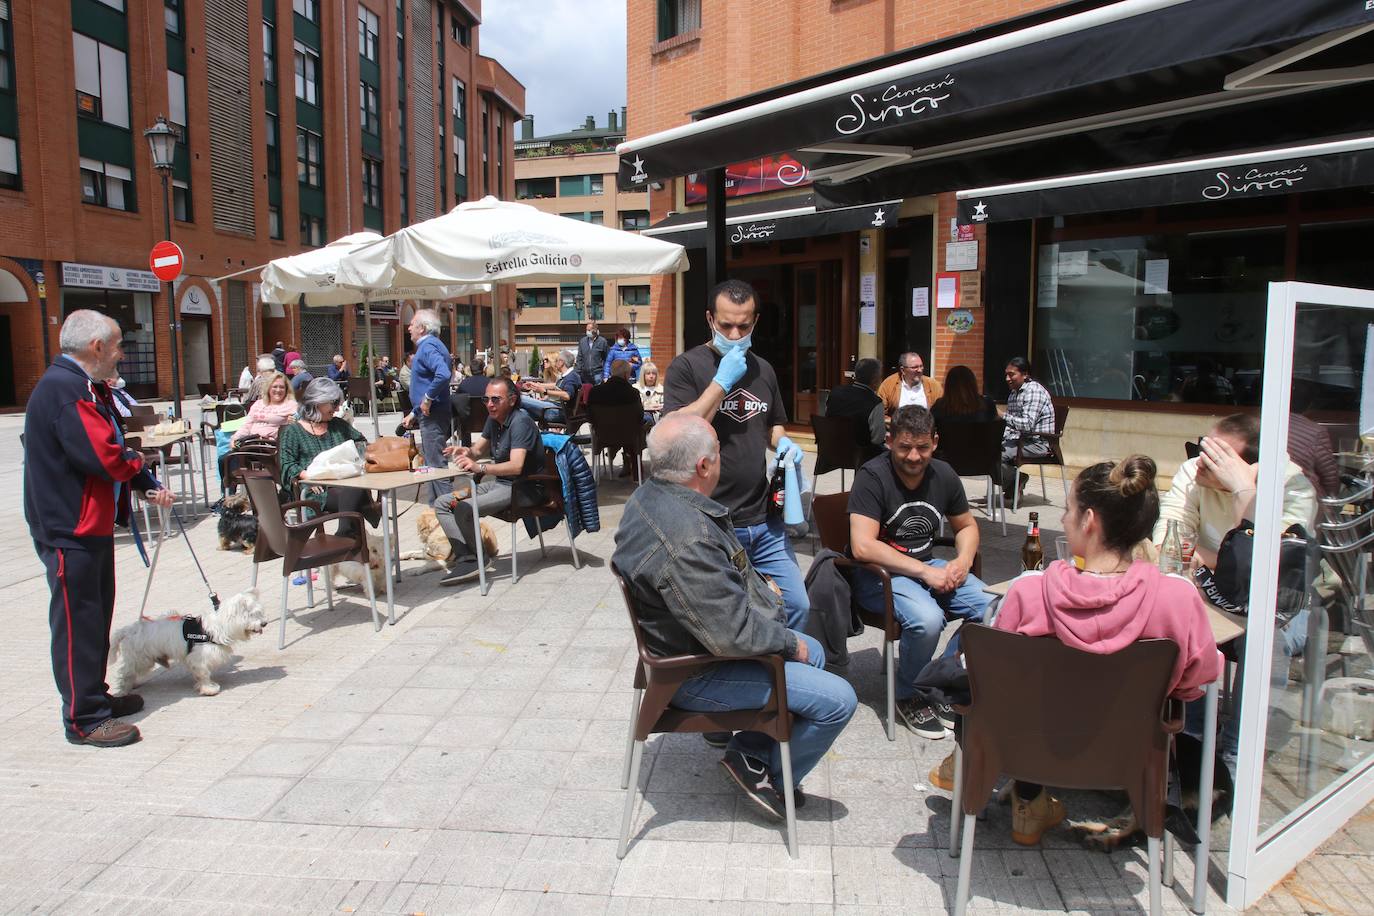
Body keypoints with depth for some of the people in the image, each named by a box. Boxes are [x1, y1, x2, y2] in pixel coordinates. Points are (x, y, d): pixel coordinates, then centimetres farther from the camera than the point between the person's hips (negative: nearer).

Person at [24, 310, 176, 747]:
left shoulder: (87, 387, 14)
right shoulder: (62, 388, -20)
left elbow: (113, 446, 16)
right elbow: (102, 456, -28)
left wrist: (148, 486, 3)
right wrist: (137, 464, -7)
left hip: (94, 522, 11)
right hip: (69, 528, -11)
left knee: (97, 614, 19)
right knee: (78, 621, -2)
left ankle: (95, 695, 33)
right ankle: (85, 719, 7)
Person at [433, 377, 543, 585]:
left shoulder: (520, 422, -19)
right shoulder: (494, 419, 9)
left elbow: (516, 466, -31)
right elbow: (478, 450, 20)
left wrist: (480, 468, -44)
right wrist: (466, 451, -5)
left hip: (521, 487, -10)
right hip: (499, 483, 10)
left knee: (464, 509, -27)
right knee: (442, 503, 0)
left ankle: (479, 558, -4)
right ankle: (465, 559, -14)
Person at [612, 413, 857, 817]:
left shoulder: (651, 496, -2)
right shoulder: (685, 538, -35)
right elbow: (733, 635, -31)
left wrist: (757, 581, 11)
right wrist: (788, 641, -14)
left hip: (682, 645, 10)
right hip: (697, 674, -10)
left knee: (812, 652, 23)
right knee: (838, 699, -9)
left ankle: (749, 751, 25)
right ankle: (776, 780, 14)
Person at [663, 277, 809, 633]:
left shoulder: (763, 370, 12)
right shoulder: (686, 367, -7)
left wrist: (782, 442, 3)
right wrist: (722, 381, -19)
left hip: (763, 521, 6)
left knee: (797, 605, 8)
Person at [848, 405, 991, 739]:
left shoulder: (943, 475, 4)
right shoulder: (872, 476, -16)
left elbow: (967, 526, 19)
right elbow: (862, 547, -25)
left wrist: (963, 561, -4)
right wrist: (925, 573, -24)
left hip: (927, 566, 6)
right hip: (877, 572, -6)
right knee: (927, 618, -34)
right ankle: (908, 696, -4)